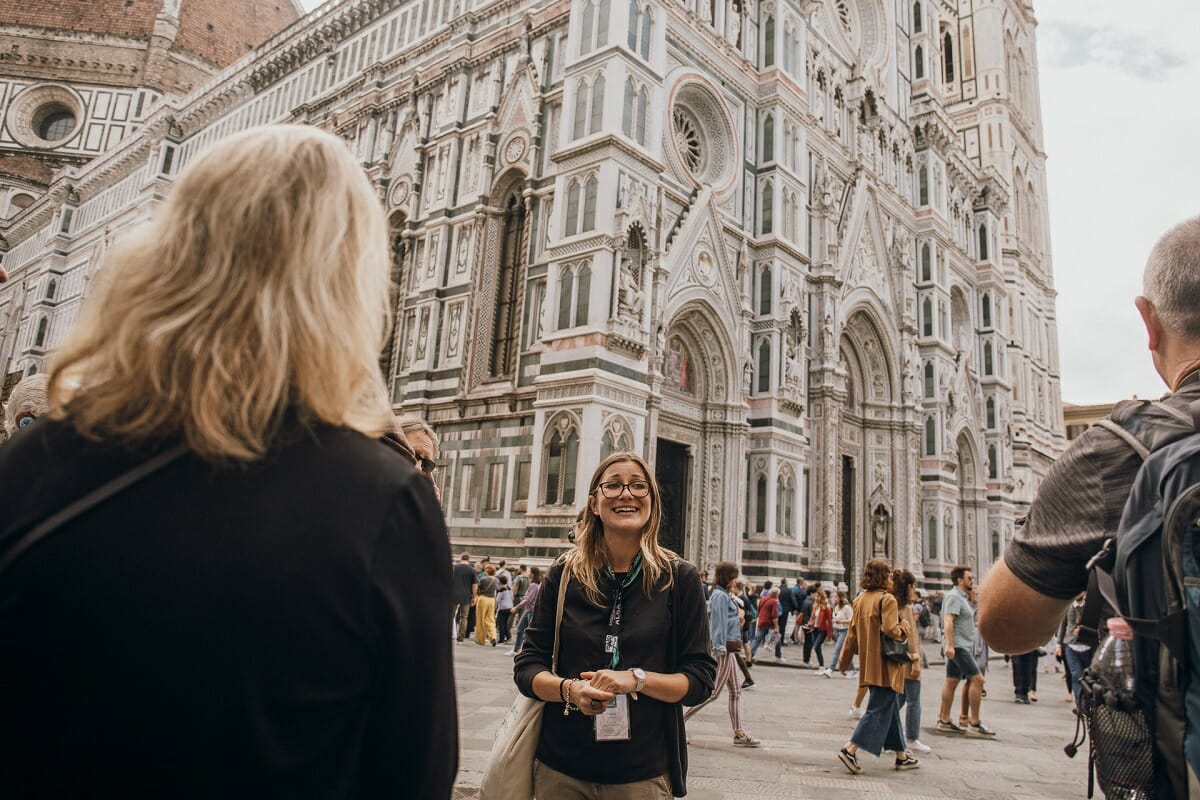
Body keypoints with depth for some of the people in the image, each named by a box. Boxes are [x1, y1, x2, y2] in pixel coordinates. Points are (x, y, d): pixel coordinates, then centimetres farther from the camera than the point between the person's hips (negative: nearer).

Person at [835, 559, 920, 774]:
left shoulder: (860, 600, 10)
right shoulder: (887, 599, -13)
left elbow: (852, 632, 13)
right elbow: (891, 630, -22)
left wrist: (844, 660, 17)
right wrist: (904, 630, 0)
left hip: (868, 664, 8)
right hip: (885, 665, -8)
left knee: (890, 708, 18)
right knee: (880, 710, -5)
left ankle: (901, 755, 27)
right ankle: (850, 750, -12)